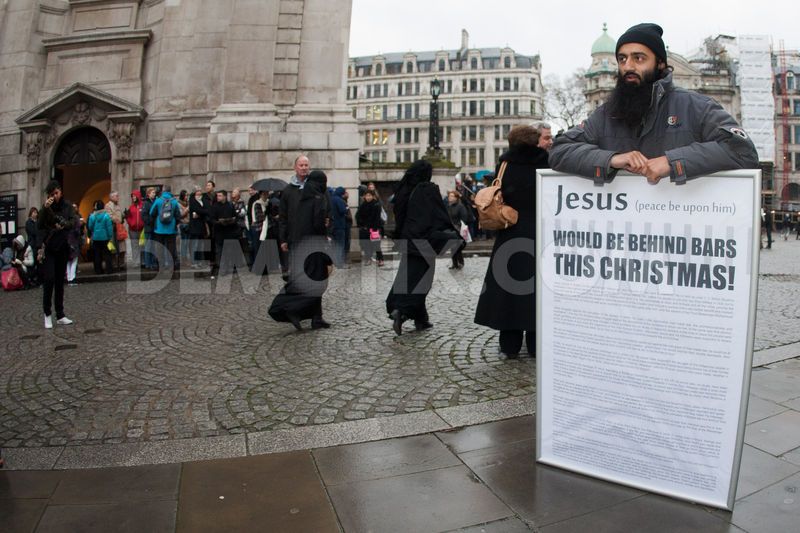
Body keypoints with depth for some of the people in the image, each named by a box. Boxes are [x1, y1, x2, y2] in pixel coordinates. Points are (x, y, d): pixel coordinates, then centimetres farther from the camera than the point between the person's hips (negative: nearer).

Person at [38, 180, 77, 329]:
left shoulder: (67, 205, 3)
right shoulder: (45, 207, -1)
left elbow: (74, 221, -8)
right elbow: (40, 225, -12)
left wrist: (64, 225, -28)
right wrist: (45, 209, -22)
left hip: (62, 248, 2)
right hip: (48, 248, -2)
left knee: (60, 281, 5)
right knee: (49, 279, -10)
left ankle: (60, 315, 11)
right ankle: (47, 313, 4)